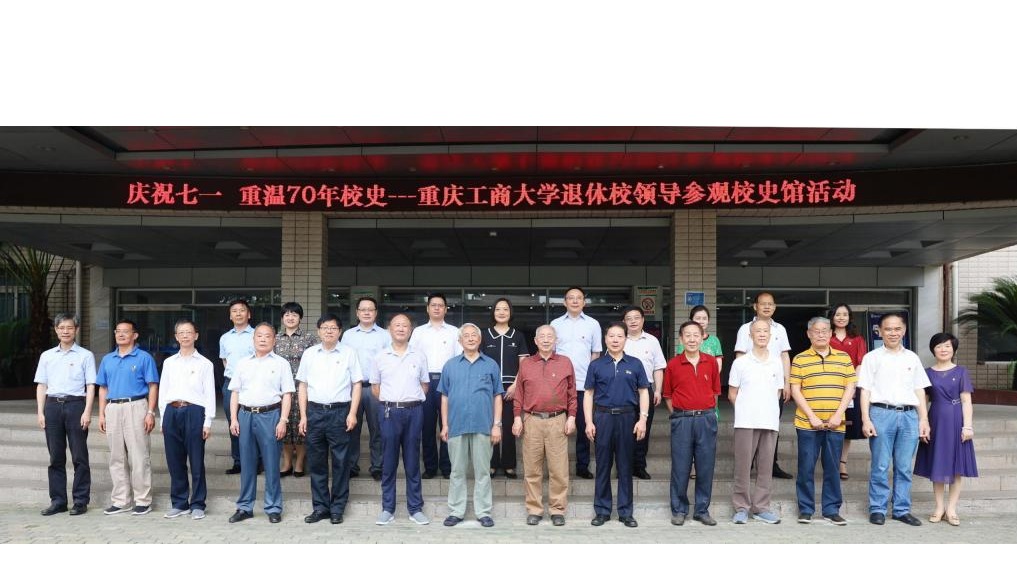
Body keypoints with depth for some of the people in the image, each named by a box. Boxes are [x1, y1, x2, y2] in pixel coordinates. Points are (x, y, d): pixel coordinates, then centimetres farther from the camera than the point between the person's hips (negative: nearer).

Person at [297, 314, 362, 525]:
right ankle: (320, 507, 18)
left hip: (340, 412, -2)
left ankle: (337, 508, 12)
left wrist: (352, 413, -6)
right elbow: (302, 386, 11)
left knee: (340, 462, 1)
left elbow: (356, 385, 2)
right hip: (315, 412, 2)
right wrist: (303, 416, 5)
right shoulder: (309, 354, 10)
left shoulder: (348, 353, 3)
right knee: (316, 462, 7)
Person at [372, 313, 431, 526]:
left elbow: (424, 385, 12)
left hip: (413, 411, 0)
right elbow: (375, 386, 11)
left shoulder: (419, 357, 6)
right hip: (389, 411, 0)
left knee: (412, 462, 5)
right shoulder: (381, 357, 5)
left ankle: (415, 509, 12)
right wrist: (389, 403, 5)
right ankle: (387, 509, 13)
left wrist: (413, 401, 5)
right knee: (389, 462, 5)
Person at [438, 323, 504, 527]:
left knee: (482, 471, 5)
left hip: (483, 426, -1)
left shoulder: (491, 365, 5)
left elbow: (497, 396, 4)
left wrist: (497, 425, -3)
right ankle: (456, 511, 16)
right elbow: (445, 397, 9)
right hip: (456, 426, 1)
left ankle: (483, 512, 13)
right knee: (457, 471, 8)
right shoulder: (450, 365, 9)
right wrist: (444, 425, 3)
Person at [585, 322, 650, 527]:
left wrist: (643, 419, -4)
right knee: (603, 466, 6)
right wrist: (589, 422, -3)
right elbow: (589, 394, 5)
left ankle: (626, 512, 15)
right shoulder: (596, 365, 5)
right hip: (603, 417, 0)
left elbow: (643, 392, 6)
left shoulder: (635, 364, 6)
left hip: (627, 418, 0)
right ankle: (602, 511, 15)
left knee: (625, 466, 6)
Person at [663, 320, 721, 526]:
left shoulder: (711, 362, 5)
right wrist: (678, 416, 1)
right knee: (680, 467, 3)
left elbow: (715, 390, 11)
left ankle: (702, 510, 20)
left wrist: (706, 412, 6)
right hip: (681, 420, -1)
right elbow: (668, 395, 6)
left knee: (705, 467, 7)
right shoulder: (673, 364, 0)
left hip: (706, 419, 2)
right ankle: (678, 510, 16)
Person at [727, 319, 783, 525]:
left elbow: (778, 392, 16)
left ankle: (761, 507, 16)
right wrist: (744, 409, 1)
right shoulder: (740, 363, 1)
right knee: (743, 465, 0)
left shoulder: (777, 363, 9)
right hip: (746, 421, -3)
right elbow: (732, 393, 5)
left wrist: (767, 408, 6)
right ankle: (741, 508, 9)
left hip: (770, 421, 3)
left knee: (766, 466, 7)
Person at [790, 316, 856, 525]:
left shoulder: (844, 358, 8)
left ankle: (831, 510, 18)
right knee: (806, 467, 2)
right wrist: (812, 416, -9)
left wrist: (838, 414, -6)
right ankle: (806, 510, 13)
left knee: (832, 468, 8)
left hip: (835, 424, 2)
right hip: (808, 424, -2)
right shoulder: (800, 359, 2)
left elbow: (850, 388, 6)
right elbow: (795, 391, -1)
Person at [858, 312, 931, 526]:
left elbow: (920, 390, 15)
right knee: (880, 466, 0)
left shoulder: (912, 358, 15)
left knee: (904, 467, 6)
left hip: (909, 415, 3)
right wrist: (866, 420, -7)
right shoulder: (872, 358, 5)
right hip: (882, 414, -3)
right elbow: (865, 390, 1)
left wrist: (924, 419, 8)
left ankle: (902, 509, 15)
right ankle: (877, 509, 8)